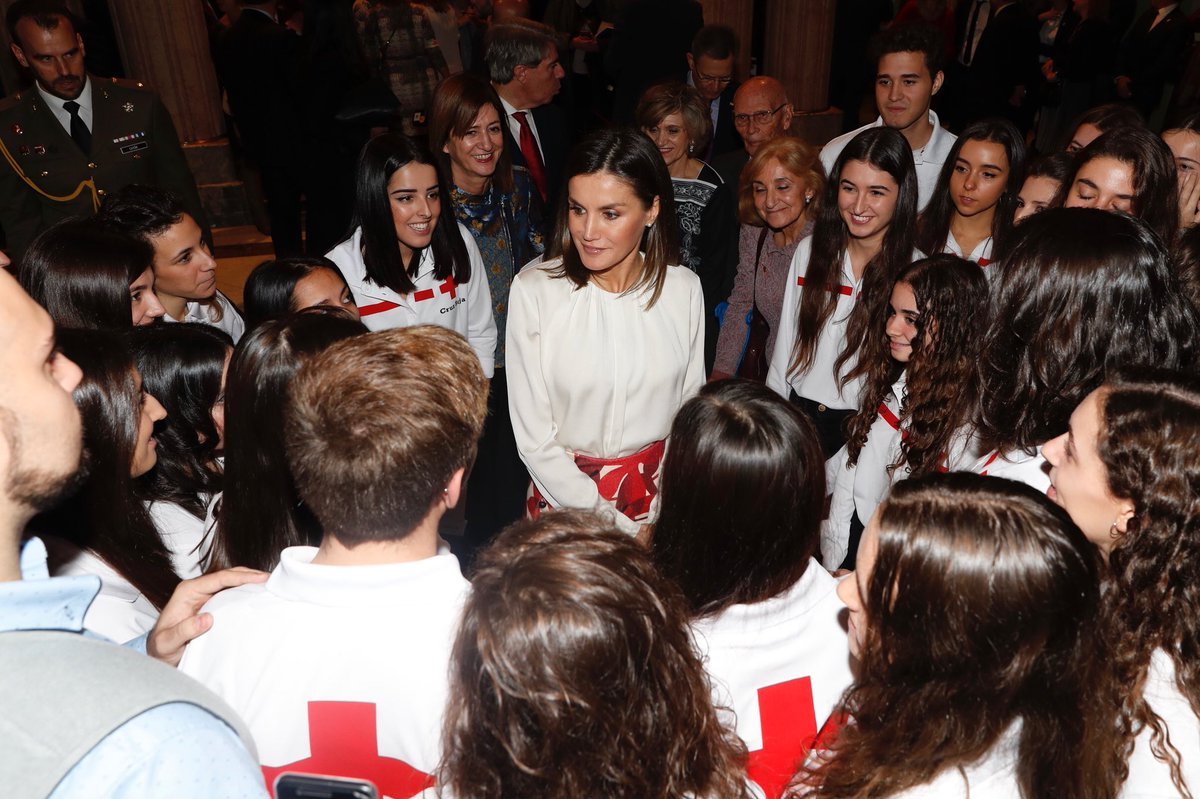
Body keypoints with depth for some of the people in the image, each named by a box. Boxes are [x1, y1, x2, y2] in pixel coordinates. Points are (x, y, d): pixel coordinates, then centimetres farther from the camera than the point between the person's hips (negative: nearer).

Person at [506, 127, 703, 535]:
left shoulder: (684, 290, -3)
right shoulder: (534, 291, -11)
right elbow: (534, 440, -9)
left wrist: (659, 525, -5)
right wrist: (620, 530, -11)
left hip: (660, 497, 1)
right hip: (563, 491, -1)